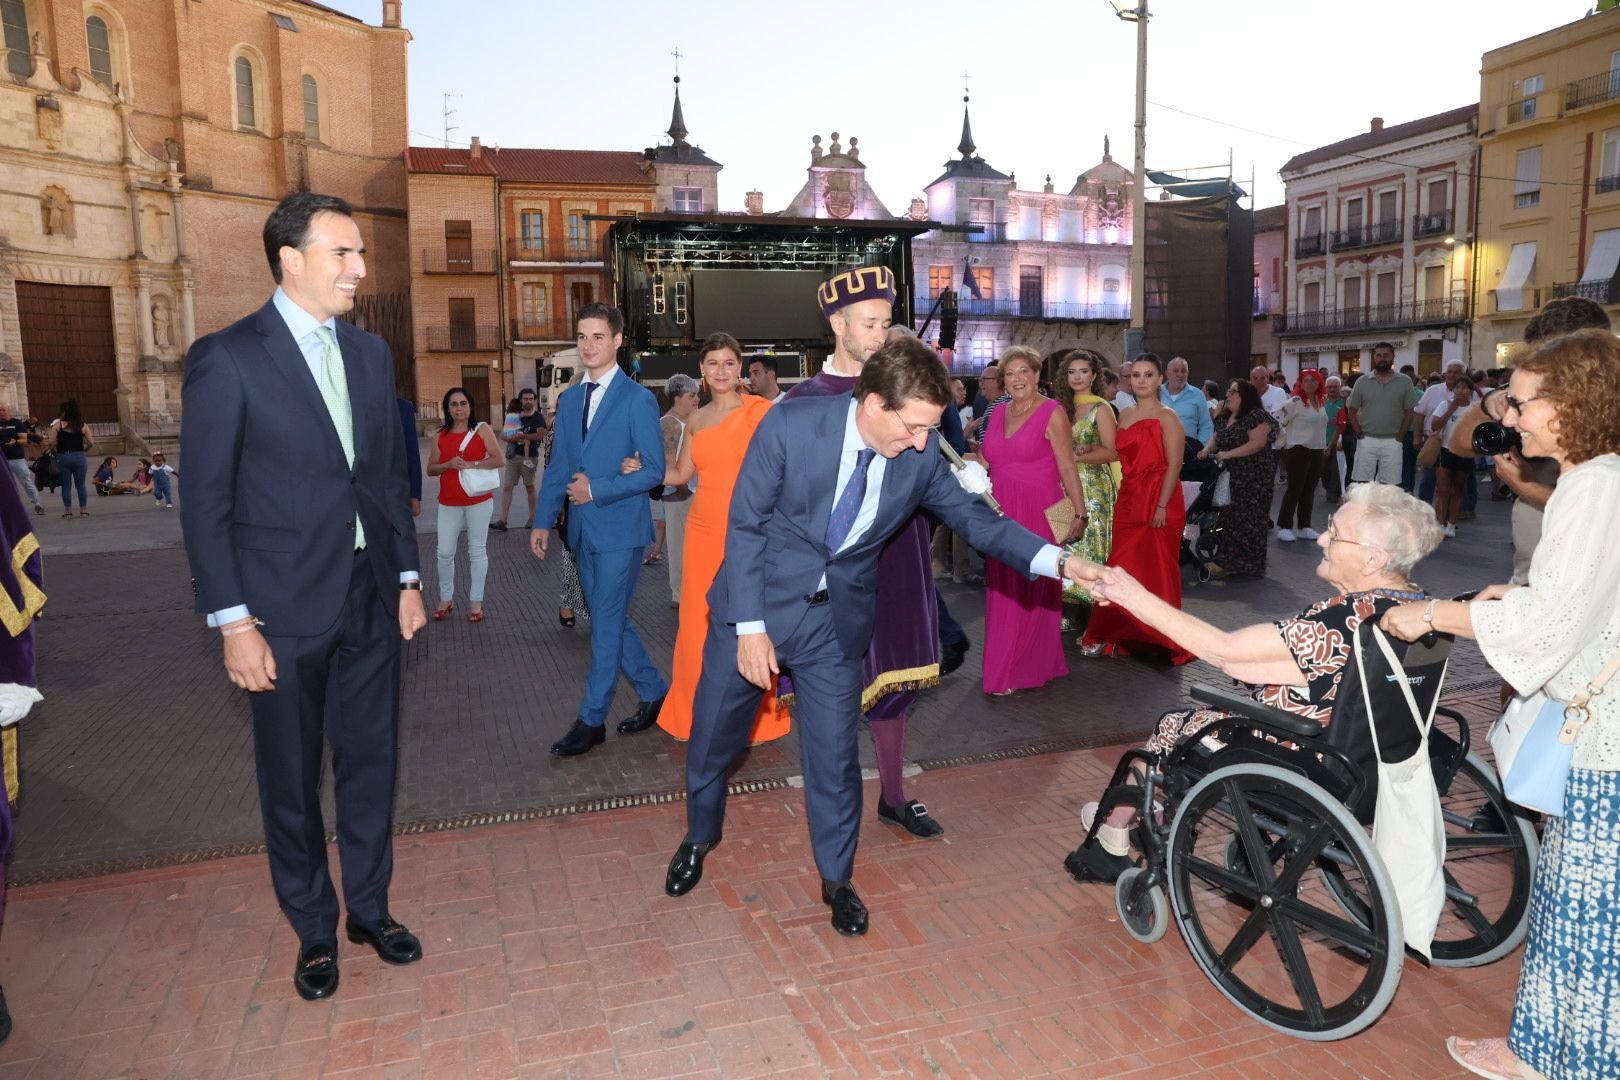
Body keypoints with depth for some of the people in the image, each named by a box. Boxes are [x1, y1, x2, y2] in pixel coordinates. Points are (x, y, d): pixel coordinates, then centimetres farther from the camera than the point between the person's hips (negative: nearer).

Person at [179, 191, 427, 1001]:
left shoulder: (372, 354, 8)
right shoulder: (226, 358, -9)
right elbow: (205, 501, -9)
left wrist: (408, 577, 9)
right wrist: (232, 622, -13)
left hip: (371, 599, 5)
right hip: (284, 609, -4)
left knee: (370, 763, 14)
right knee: (291, 781, 11)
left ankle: (369, 908, 34)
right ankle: (314, 930, 31)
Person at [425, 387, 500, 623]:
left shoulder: (482, 429, -1)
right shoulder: (440, 435, 7)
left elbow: (498, 459, -10)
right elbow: (430, 469, 6)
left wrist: (470, 465, -19)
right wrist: (448, 465, -14)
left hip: (479, 500, -2)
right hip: (449, 503, 2)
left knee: (477, 551, 5)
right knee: (445, 552, 1)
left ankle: (476, 601, 13)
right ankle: (446, 599, 17)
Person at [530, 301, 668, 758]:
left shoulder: (638, 399, -7)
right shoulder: (569, 399, 12)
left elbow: (654, 470, -10)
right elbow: (557, 467, 14)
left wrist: (597, 490, -17)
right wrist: (543, 520, 6)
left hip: (620, 528, -7)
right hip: (583, 529, 7)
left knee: (607, 622, -2)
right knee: (611, 619, 13)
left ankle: (592, 720, 8)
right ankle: (655, 692, 29)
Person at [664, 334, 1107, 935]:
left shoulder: (921, 454, -12)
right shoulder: (791, 424, -21)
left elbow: (972, 517, -1)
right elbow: (746, 524, -15)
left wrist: (1056, 561, -14)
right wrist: (750, 626, -17)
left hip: (837, 619, 1)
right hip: (756, 604, -1)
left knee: (835, 755, 5)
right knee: (714, 738, 15)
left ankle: (837, 879, 31)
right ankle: (700, 838, 46)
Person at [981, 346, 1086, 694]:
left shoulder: (1052, 413, -4)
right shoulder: (998, 413, 12)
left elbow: (1068, 468, -8)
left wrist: (1080, 514, -10)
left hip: (1038, 515, -5)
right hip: (1002, 514, 5)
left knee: (1032, 591, 0)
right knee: (1002, 592, 8)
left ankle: (1027, 669, 11)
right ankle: (1005, 666, 21)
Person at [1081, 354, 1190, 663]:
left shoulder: (1166, 416, -7)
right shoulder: (1125, 415, 14)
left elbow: (1174, 465, -13)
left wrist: (1162, 507, -19)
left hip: (1158, 502, -6)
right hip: (1127, 501, 6)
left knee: (1156, 571, 1)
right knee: (1125, 570, 9)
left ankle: (1159, 637, 14)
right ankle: (1125, 633, 20)